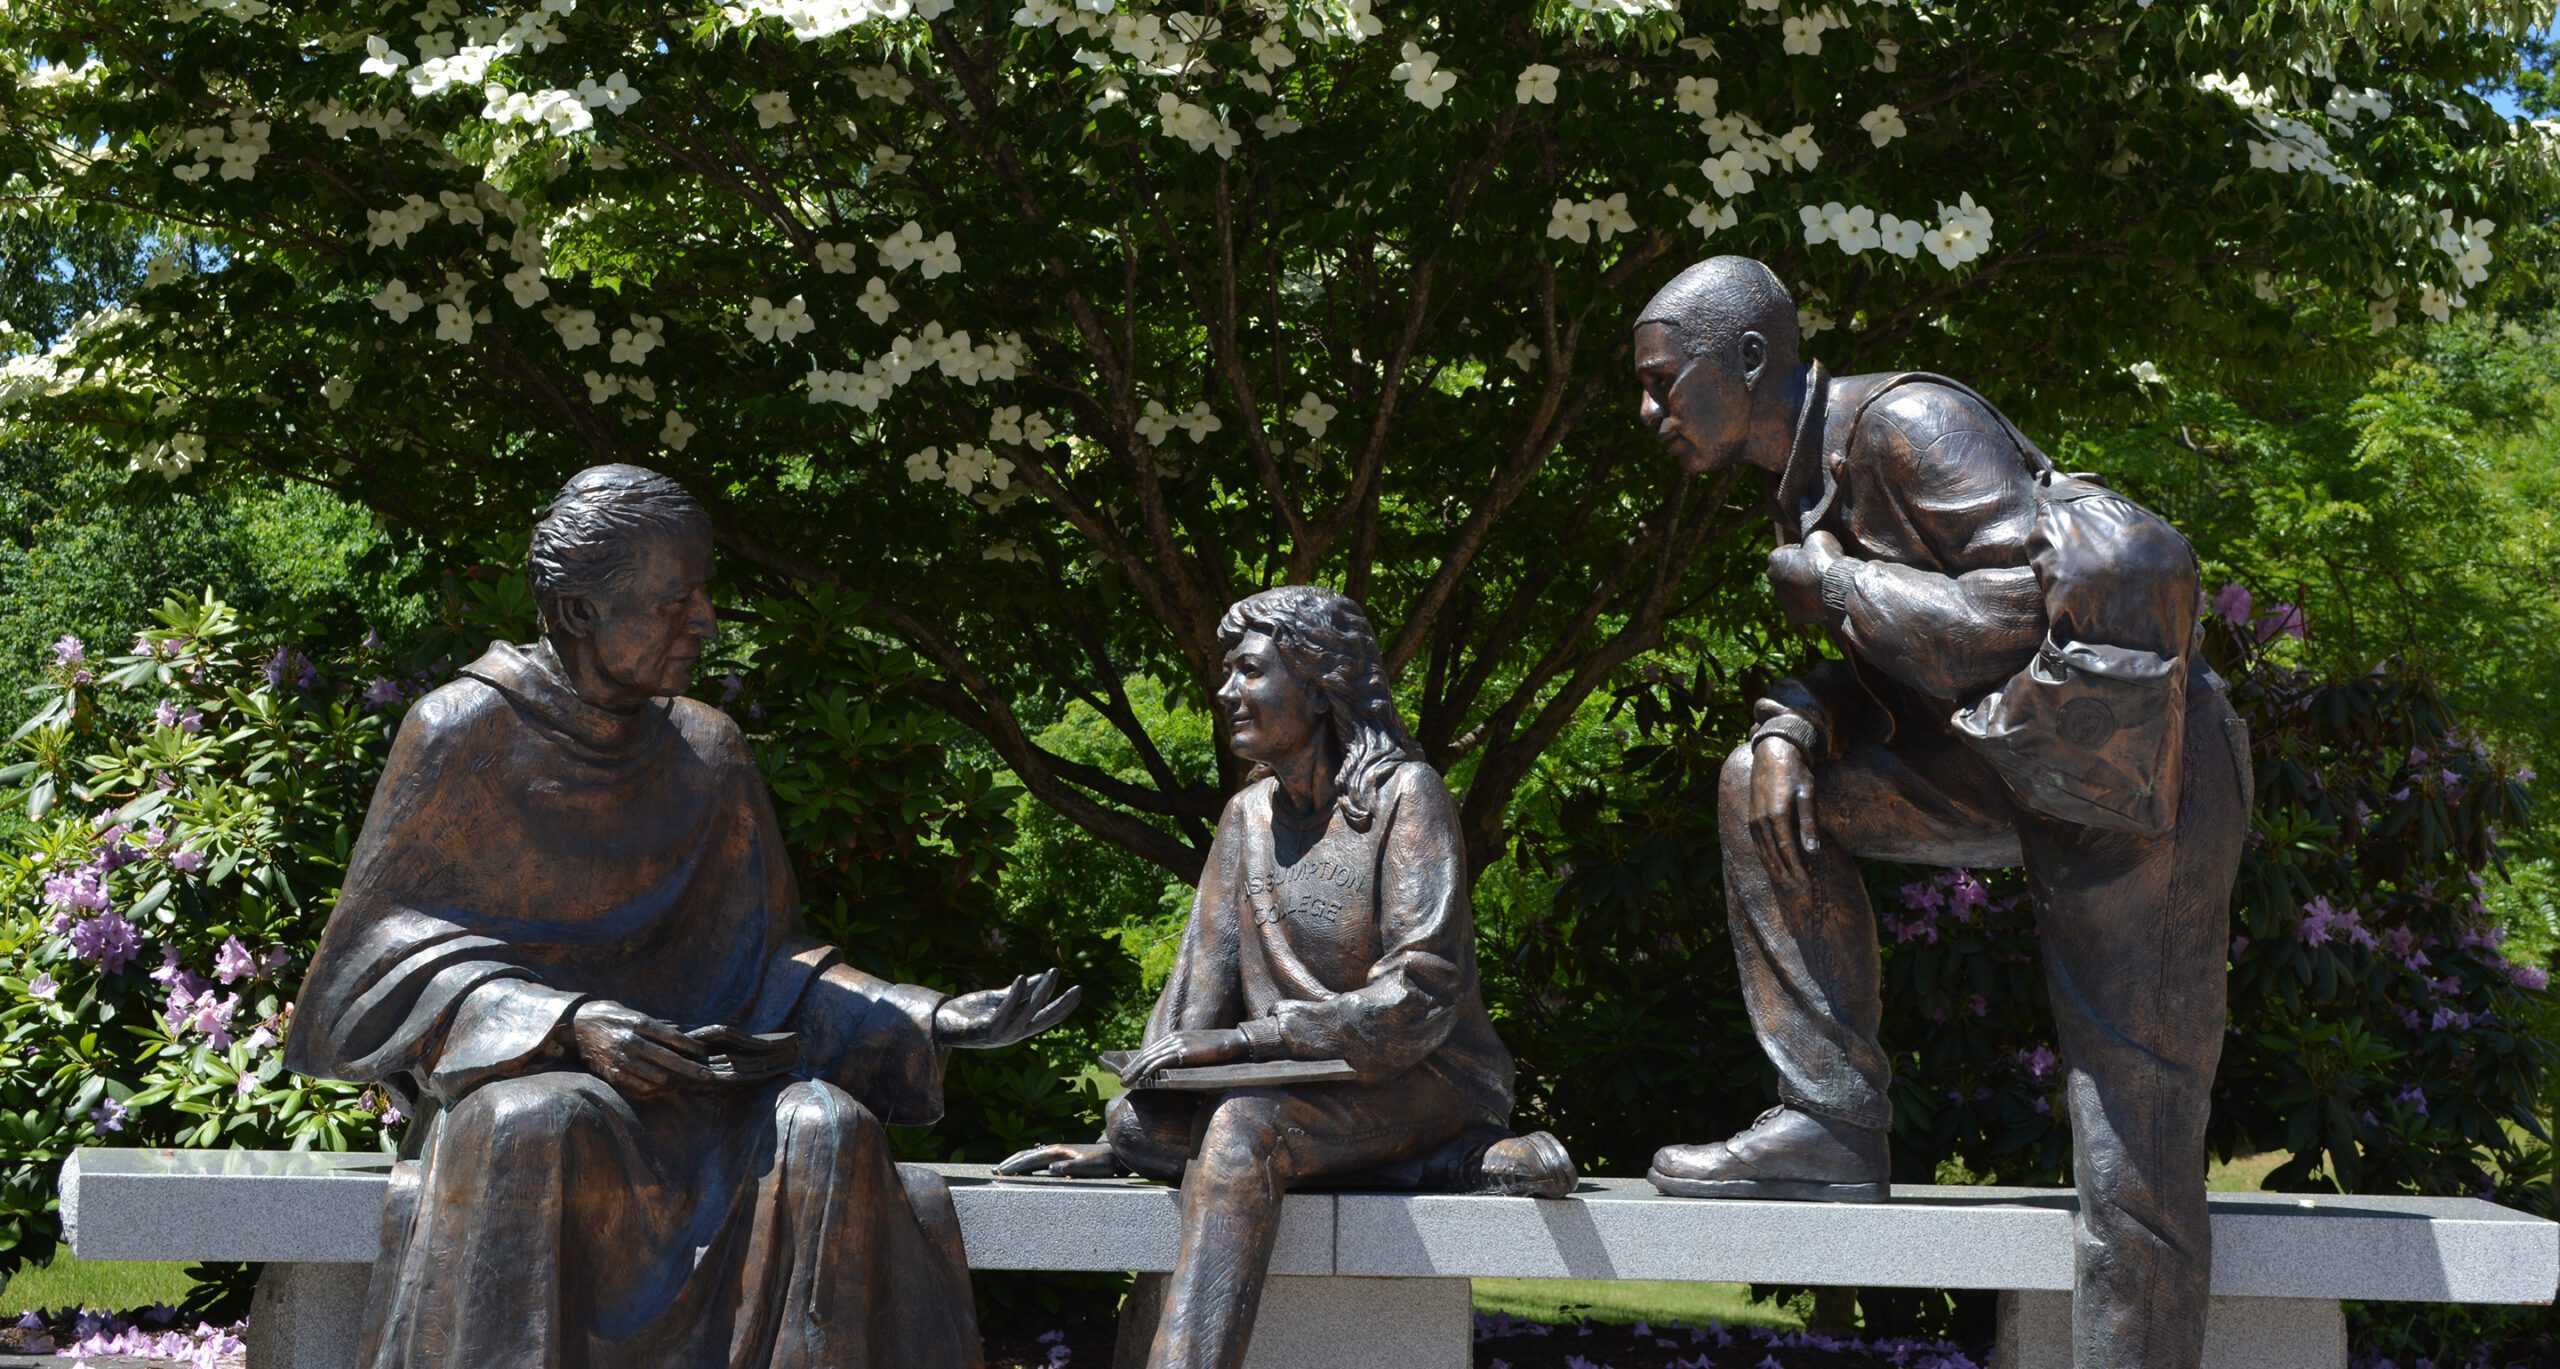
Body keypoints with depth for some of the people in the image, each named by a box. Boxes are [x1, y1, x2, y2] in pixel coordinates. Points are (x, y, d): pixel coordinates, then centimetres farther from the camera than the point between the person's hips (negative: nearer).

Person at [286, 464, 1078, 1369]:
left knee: (831, 1133, -26)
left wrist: (937, 1023, -2)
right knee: (545, 1127, -39)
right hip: (502, 1074, -3)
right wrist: (568, 1025, -21)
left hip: (677, 1075, 4)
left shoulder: (707, 754, 8)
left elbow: (756, 956, 11)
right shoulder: (463, 736, -3)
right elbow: (389, 952, -5)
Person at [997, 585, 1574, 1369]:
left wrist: (1244, 1040, -23)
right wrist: (1120, 1142, -7)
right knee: (1153, 1129, -21)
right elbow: (1201, 981, 4)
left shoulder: (1405, 795, -9)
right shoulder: (1251, 812, 10)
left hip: (1424, 1079, -7)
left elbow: (1421, 994, -19)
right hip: (1302, 1083, 7)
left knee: (1243, 1126, -33)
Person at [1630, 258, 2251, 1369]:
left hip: (2138, 779, -9)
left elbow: (2026, 612, -26)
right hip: (2016, 769, 9)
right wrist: (1794, 726, -4)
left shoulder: (1906, 421, -17)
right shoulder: (1808, 490, 11)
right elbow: (1883, 673, 18)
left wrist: (1835, 583, -13)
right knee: (1765, 782, 2)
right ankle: (1832, 1126, 3)